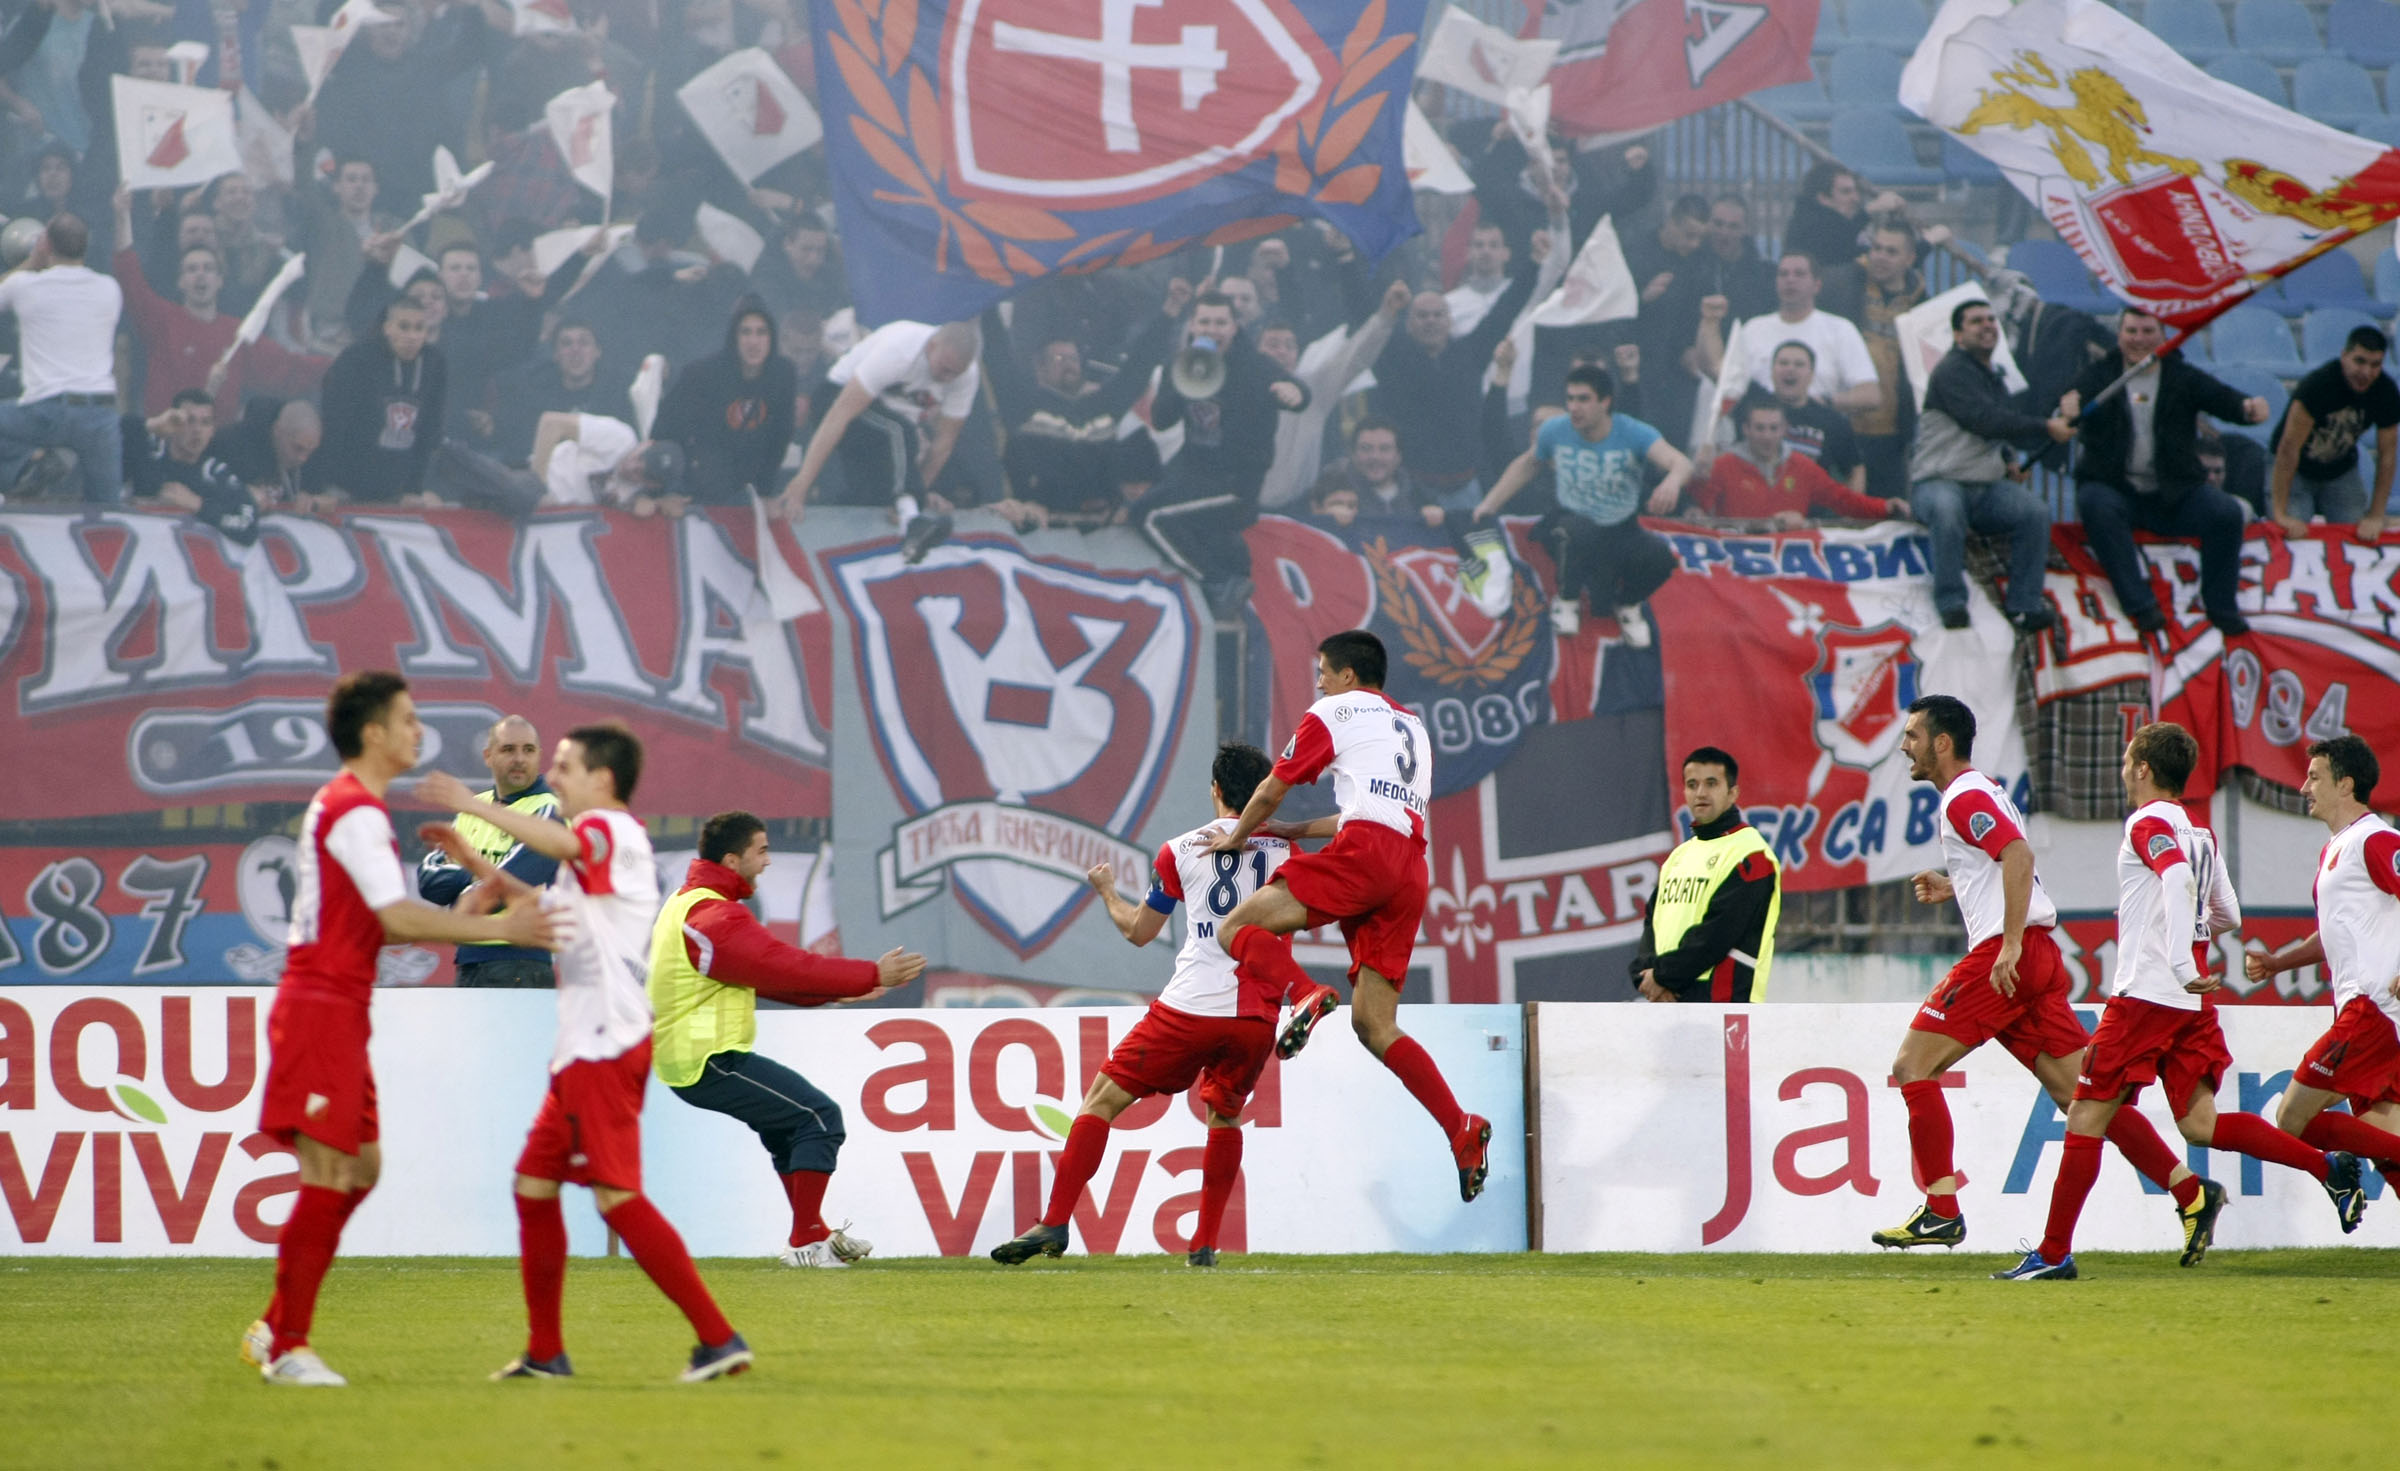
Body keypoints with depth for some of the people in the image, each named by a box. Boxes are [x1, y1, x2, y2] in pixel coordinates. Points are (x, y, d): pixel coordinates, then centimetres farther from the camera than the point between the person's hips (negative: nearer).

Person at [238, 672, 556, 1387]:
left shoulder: (344, 806, 19)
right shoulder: (355, 812, -14)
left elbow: (380, 923, 22)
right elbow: (396, 918, -22)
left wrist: (465, 917, 12)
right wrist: (500, 929, -20)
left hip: (337, 1011, 10)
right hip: (322, 1007, -10)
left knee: (360, 1169, 13)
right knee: (328, 1178, -10)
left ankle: (274, 1328, 17)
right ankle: (287, 1347, -8)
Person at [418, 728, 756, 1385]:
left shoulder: (615, 831, -10)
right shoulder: (590, 850, 23)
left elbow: (559, 841, -34)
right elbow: (539, 906, 36)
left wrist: (472, 804, -32)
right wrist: (471, 860, 27)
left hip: (607, 1045, -11)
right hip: (583, 1049, 11)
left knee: (616, 1194, -14)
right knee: (534, 1182, 13)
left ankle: (720, 1338, -15)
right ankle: (545, 1353, 19)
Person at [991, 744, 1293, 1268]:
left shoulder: (1180, 852, 5)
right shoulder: (1285, 850, 9)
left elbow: (1139, 930, 17)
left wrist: (1107, 891, 36)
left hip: (1192, 1007, -3)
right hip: (1258, 1014, 3)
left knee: (1103, 1099, 6)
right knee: (1223, 1116, 25)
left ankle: (1054, 1224, -4)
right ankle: (1205, 1243, 15)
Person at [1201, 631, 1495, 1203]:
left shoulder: (1334, 713, 12)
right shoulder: (1411, 726, 33)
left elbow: (1271, 791, 16)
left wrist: (1237, 837, 35)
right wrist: (1291, 831, 46)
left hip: (1363, 855, -7)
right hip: (1410, 871, 7)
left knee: (1237, 928, -5)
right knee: (1373, 1024, 5)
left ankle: (1304, 996, -33)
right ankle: (1461, 1129, -9)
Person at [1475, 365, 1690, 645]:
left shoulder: (1632, 434, -17)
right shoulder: (1555, 432, -9)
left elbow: (1680, 462, -32)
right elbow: (1527, 465, 12)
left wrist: (1673, 480, -57)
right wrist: (1490, 504, 11)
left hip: (1622, 533, 0)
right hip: (1571, 524, 0)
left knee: (1660, 558, -31)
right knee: (1580, 529, -40)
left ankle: (1628, 604, 8)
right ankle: (1566, 601, -7)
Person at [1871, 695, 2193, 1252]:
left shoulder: (1965, 798, -6)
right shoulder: (1981, 793, 24)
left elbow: (2019, 855, -22)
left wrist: (2010, 944, -27)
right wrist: (1954, 888, 30)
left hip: (2005, 956, -10)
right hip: (2038, 957, 10)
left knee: (1912, 1066, -4)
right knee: (2079, 1094, 4)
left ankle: (1941, 1211, -8)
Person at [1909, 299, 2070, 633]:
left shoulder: (1994, 378, 20)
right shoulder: (1952, 371, -8)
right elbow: (1985, 421, -20)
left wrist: (2011, 461, 15)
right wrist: (2046, 428, -18)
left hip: (1988, 488, 7)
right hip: (1939, 483, -7)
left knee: (2035, 511, -21)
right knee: (1947, 508, -41)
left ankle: (2024, 605, -15)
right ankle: (1951, 603, -32)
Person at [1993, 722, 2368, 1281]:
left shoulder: (2149, 825, -7)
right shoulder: (2199, 833, 17)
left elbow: (2179, 878, -27)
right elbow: (2229, 916, 22)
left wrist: (2180, 963, -34)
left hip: (2146, 993, -8)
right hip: (2193, 1004, 8)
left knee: (2087, 1117, -3)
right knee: (2198, 1122, 6)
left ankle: (2054, 1253, -4)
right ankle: (2330, 1168, -6)